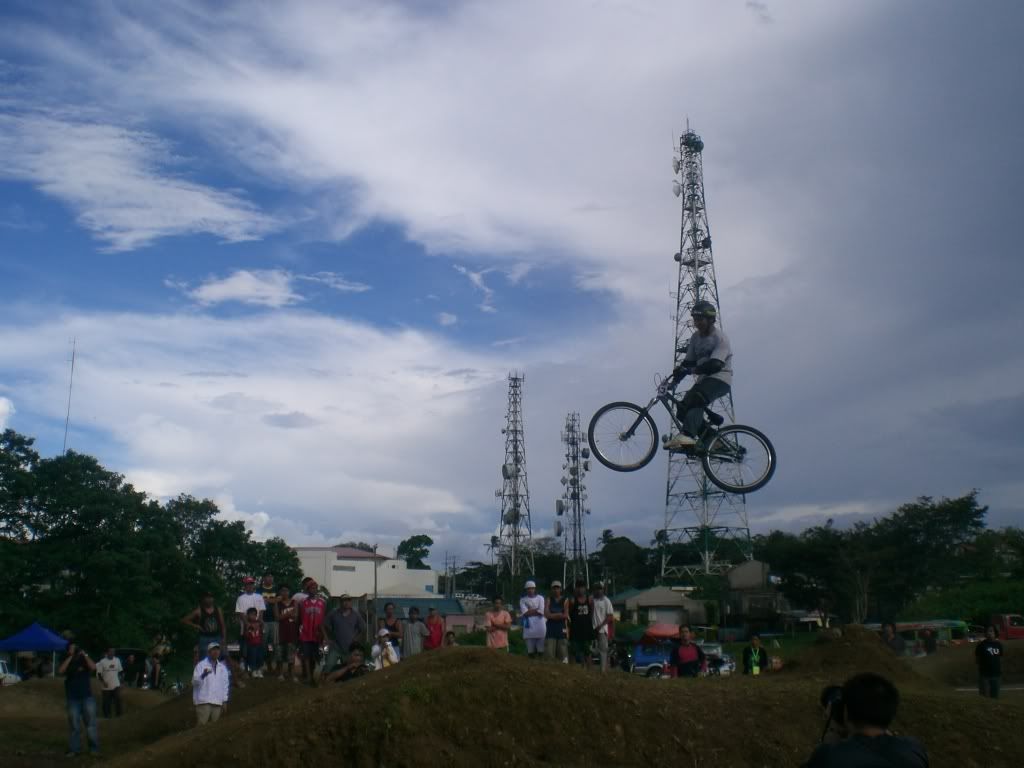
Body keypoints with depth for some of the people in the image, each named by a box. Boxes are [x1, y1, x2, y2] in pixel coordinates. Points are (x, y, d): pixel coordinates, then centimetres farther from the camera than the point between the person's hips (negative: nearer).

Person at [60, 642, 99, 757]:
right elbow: (60, 671, -14)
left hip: (87, 697, -1)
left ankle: (94, 748, 5)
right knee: (74, 726, 2)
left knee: (91, 724, 0)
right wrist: (70, 657, -14)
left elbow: (93, 667, -14)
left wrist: (84, 655, -13)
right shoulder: (67, 662, 7)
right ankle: (74, 750, 8)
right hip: (72, 699, 1)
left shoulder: (84, 660, 5)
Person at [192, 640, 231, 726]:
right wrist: (203, 675, -28)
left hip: (217, 702, 4)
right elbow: (195, 682, -9)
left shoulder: (223, 667, 16)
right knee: (202, 725, -11)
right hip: (203, 701, -4)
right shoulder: (201, 665, 1)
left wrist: (224, 701, 14)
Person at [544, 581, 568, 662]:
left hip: (562, 630, 0)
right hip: (551, 630, 0)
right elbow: (547, 615, -5)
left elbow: (565, 615, -5)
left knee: (563, 654, -2)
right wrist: (559, 614, -6)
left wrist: (553, 615, -5)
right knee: (549, 654, -6)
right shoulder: (548, 600, 7)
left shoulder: (565, 600, 6)